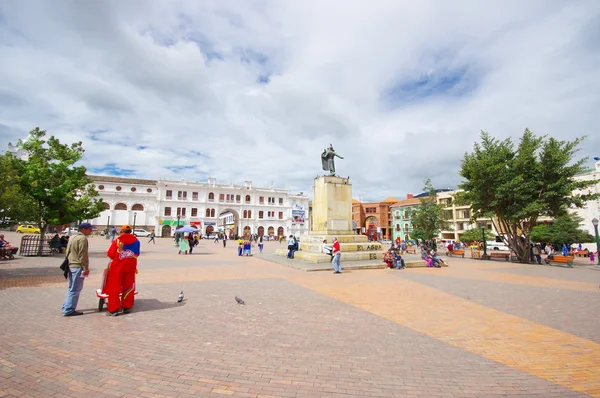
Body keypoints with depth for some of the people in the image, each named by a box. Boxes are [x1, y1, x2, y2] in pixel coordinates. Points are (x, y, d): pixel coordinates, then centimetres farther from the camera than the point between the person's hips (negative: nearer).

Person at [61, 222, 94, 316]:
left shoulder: (73, 237, 16)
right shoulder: (82, 239, -16)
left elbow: (68, 252, 21)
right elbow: (83, 255, -19)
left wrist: (69, 263, 26)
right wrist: (86, 268, -16)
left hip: (71, 265, 10)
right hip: (78, 267, -10)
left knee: (72, 288, 19)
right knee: (75, 289, -2)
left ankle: (66, 307, 27)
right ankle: (68, 310, 3)